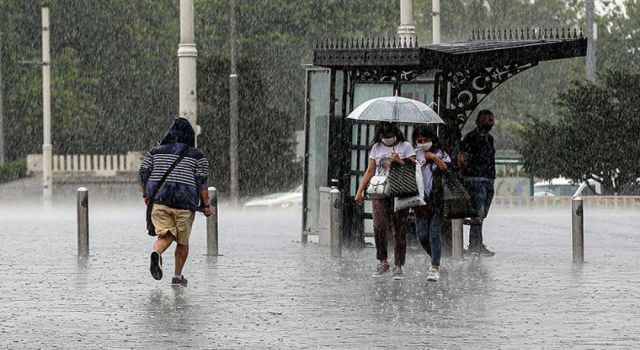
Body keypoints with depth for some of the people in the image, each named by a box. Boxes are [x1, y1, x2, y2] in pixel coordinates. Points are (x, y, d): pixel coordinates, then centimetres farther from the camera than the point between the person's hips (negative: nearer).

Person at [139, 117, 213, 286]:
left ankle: (157, 253, -33)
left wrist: (146, 195, 17)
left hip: (158, 200, 2)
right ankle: (177, 276, 16)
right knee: (182, 241, 13)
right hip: (185, 203, -2)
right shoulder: (197, 156, 2)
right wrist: (206, 205, 0)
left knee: (166, 235, 1)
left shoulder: (155, 152, 10)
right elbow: (201, 182, -4)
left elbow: (143, 173, 5)